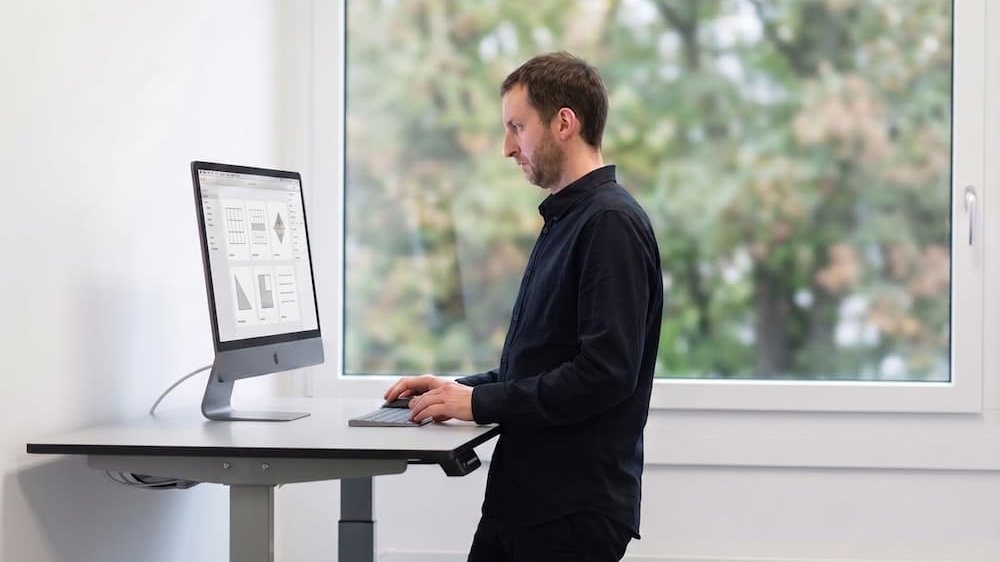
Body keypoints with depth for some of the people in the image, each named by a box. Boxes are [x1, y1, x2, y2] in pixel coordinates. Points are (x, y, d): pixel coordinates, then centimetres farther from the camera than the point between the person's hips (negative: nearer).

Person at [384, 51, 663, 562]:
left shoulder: (612, 223, -14)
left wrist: (479, 402, -16)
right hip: (521, 499, 9)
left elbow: (606, 373, -23)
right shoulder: (565, 221, 17)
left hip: (577, 508, -9)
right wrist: (457, 388, 10)